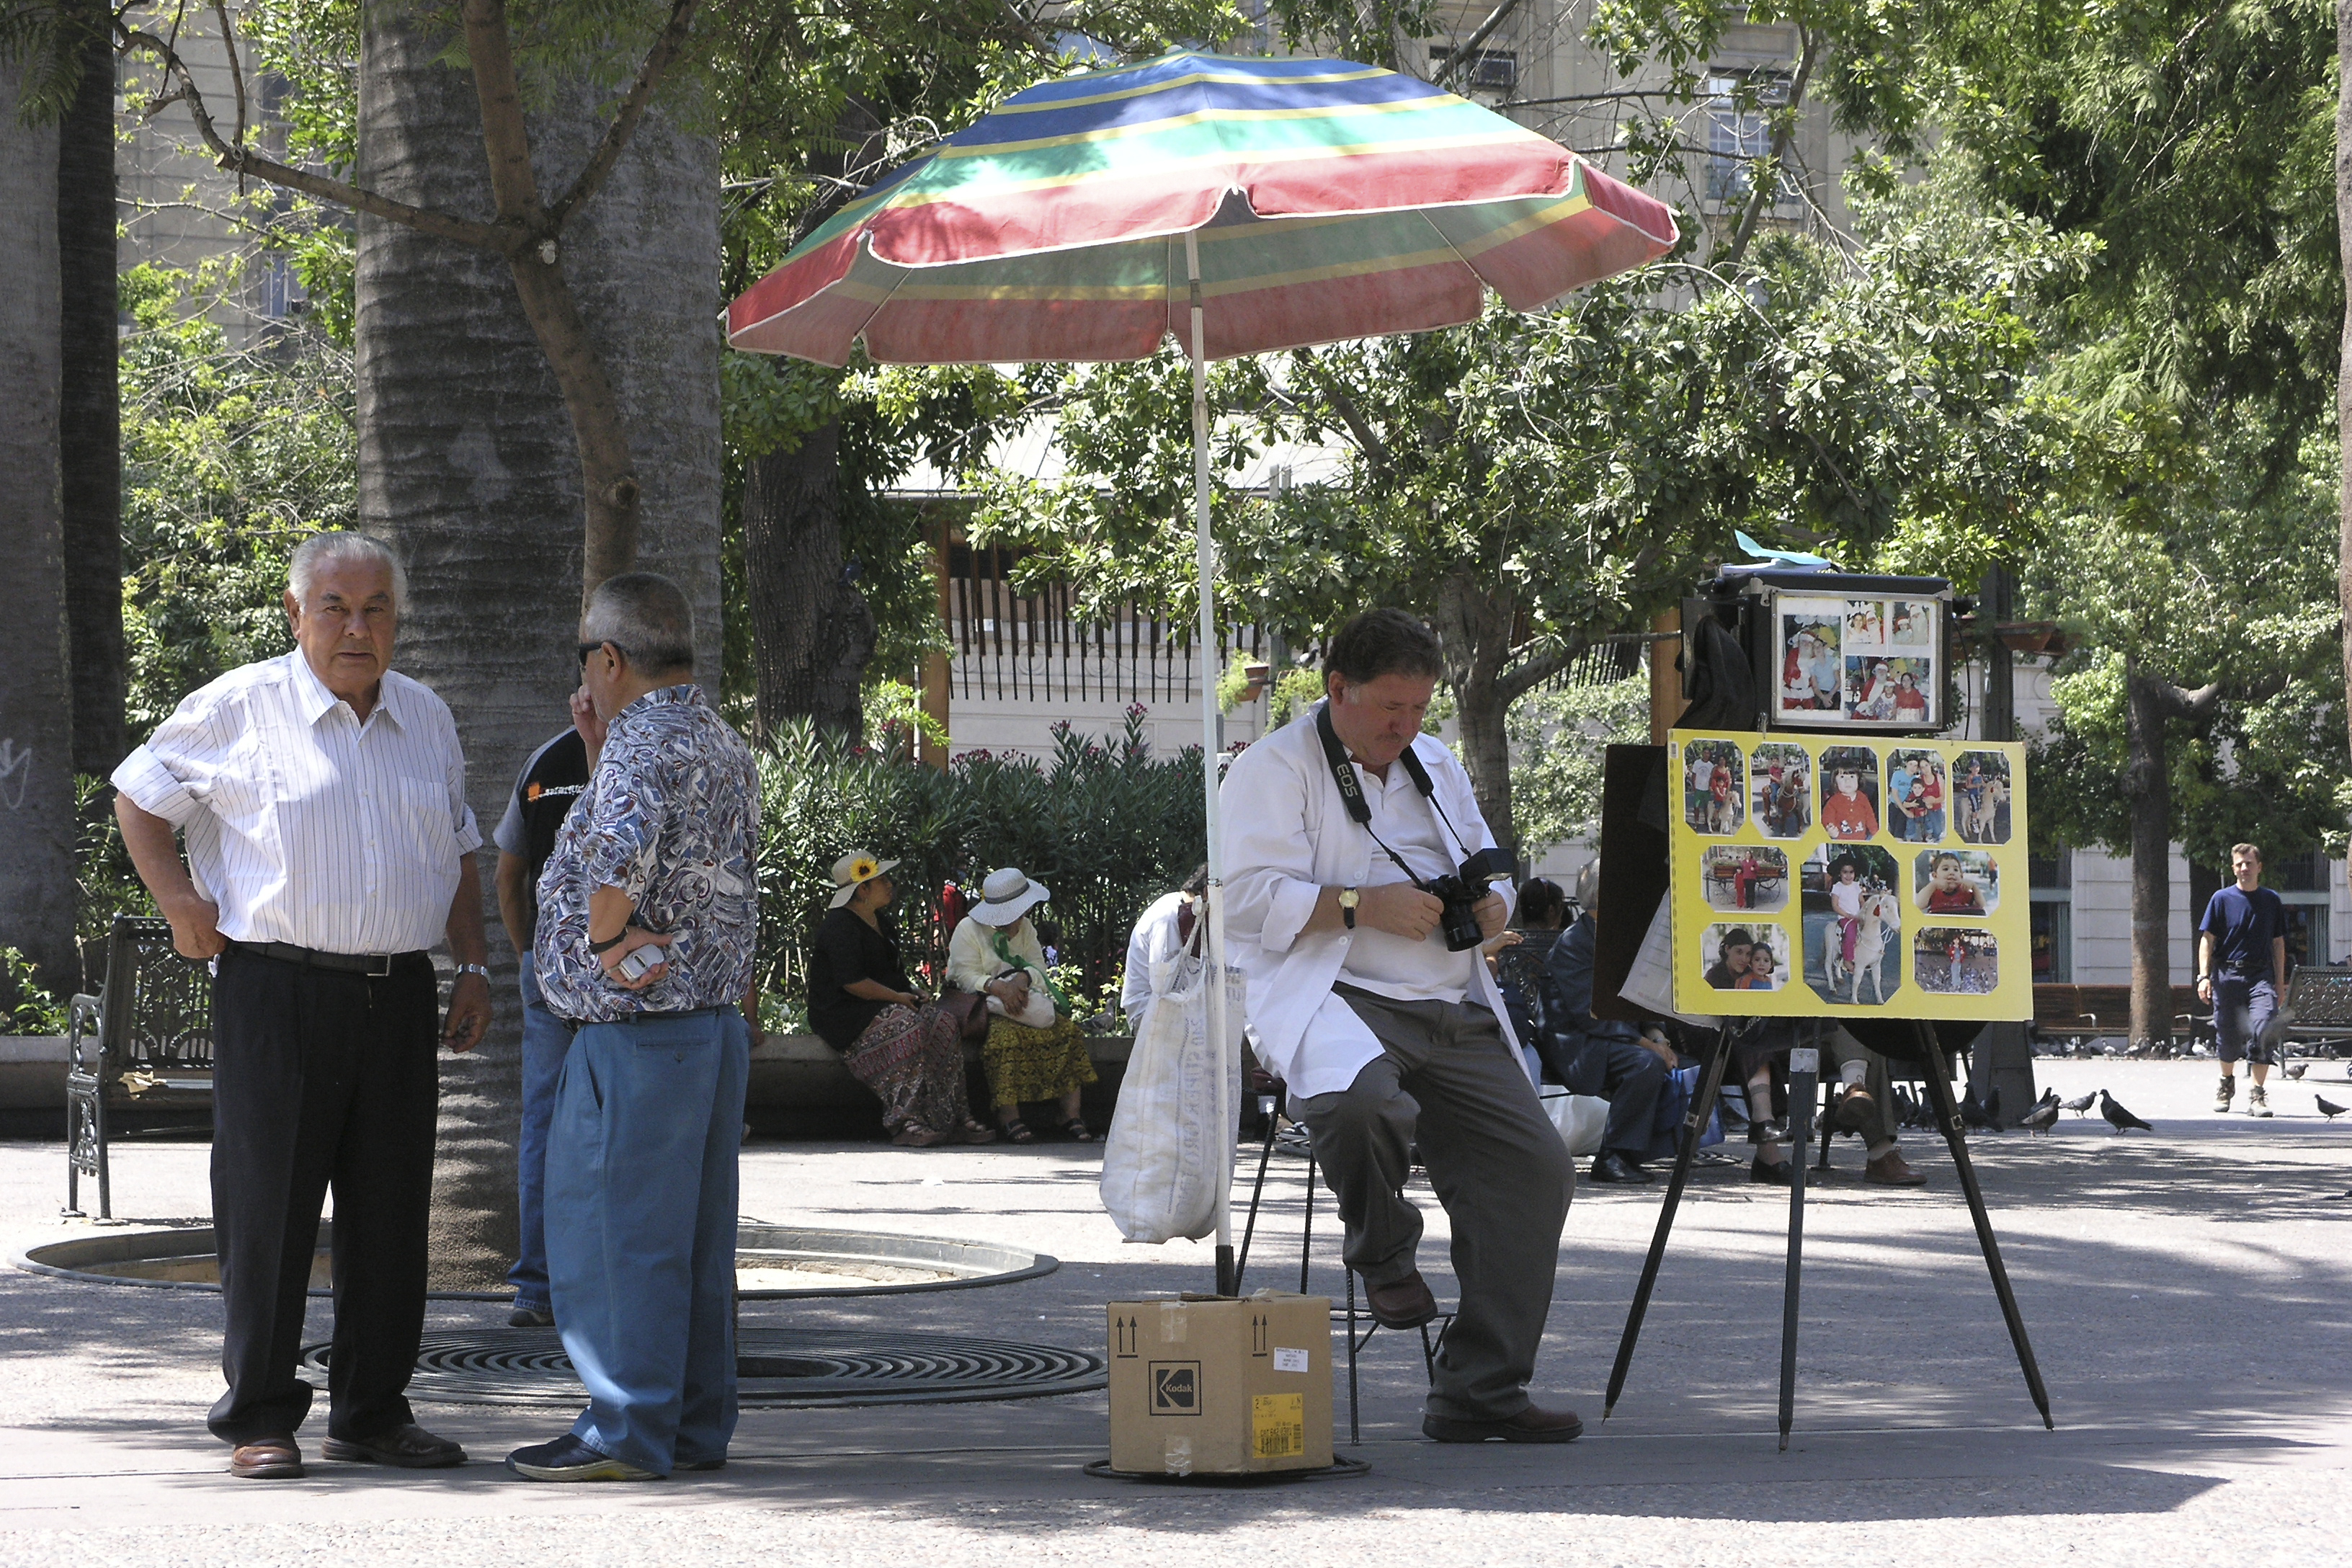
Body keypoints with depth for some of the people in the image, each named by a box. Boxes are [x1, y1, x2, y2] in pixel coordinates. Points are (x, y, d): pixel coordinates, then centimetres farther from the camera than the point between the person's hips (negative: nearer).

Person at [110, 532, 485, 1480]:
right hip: (277, 991, -5)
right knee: (268, 1211, -3)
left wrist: (474, 965, 13)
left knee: (390, 1213, 7)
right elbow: (138, 799, 7)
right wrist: (180, 905, -3)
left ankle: (372, 1412, 16)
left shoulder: (426, 720, 13)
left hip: (397, 996, 5)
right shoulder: (238, 709, -2)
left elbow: (458, 853, 22)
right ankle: (258, 1418, 4)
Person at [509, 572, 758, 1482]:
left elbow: (621, 849, -37)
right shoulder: (723, 749, 14)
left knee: (614, 1235, -3)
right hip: (718, 1023, 9)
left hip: (636, 1032, -9)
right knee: (696, 1240, 12)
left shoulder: (643, 746, -16)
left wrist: (605, 939, -22)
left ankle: (627, 1433, -2)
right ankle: (697, 1424, 16)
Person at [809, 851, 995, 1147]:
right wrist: (898, 997, -16)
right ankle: (905, 1122, -39)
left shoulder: (875, 922, 21)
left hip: (884, 1003, 10)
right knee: (907, 1026, -36)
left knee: (945, 1023, -13)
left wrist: (911, 990, 11)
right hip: (844, 1014, -10)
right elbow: (852, 982, -21)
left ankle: (955, 1118, -19)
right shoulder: (840, 926, -12)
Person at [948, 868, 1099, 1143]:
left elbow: (1039, 967, 4)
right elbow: (967, 976, -13)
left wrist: (1022, 979, -20)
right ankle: (1009, 1117, -36)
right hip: (984, 1006, -6)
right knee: (1008, 1035, -37)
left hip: (1025, 1002, 6)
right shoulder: (968, 931, -1)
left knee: (1067, 1030, -18)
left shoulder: (1025, 929, 17)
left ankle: (1071, 1115, -22)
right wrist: (997, 986, -31)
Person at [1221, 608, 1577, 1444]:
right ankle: (1380, 1248, -4)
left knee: (1535, 1165, -8)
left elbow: (1489, 872, 31)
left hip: (1454, 1010, 7)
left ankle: (1480, 1388, -1)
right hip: (1336, 997, -7)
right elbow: (1250, 901, -11)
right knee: (1364, 1101, -40)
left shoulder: (1436, 766, 23)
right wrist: (1363, 906, -20)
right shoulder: (1274, 770, 0)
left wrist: (1490, 905, 6)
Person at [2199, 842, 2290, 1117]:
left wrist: (2280, 982, 10)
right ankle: (2227, 1082, 35)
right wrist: (2204, 976, -8)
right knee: (2229, 1035, 7)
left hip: (2261, 975, 0)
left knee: (2263, 1029, -18)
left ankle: (2257, 1094, -16)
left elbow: (2278, 943, 14)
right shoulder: (2222, 899, 4)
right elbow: (2207, 939, 2)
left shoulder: (2272, 901, 10)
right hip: (2227, 975, 0)